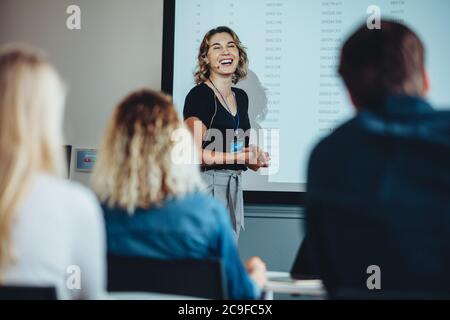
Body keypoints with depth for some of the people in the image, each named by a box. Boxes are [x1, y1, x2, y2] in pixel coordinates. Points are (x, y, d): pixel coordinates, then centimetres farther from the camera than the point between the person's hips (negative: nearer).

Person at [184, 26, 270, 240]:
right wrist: (239, 157, -17)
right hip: (207, 183, -8)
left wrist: (255, 158, 7)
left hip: (234, 186, 8)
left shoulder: (241, 97, 15)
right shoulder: (199, 95, -8)